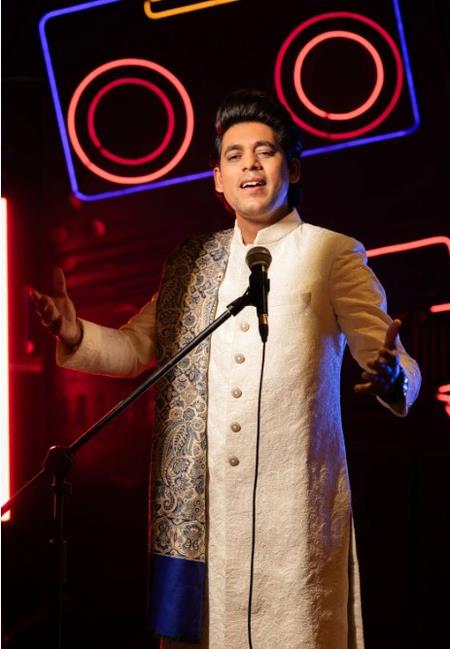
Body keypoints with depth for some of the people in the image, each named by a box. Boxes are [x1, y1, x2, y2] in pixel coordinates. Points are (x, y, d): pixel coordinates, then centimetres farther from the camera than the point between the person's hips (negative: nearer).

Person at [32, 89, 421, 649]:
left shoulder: (334, 255, 3)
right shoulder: (190, 263, 15)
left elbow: (393, 362, -1)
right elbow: (137, 347, 17)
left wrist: (390, 375, -24)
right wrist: (75, 335, -1)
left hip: (293, 506, -3)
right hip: (197, 507, 4)